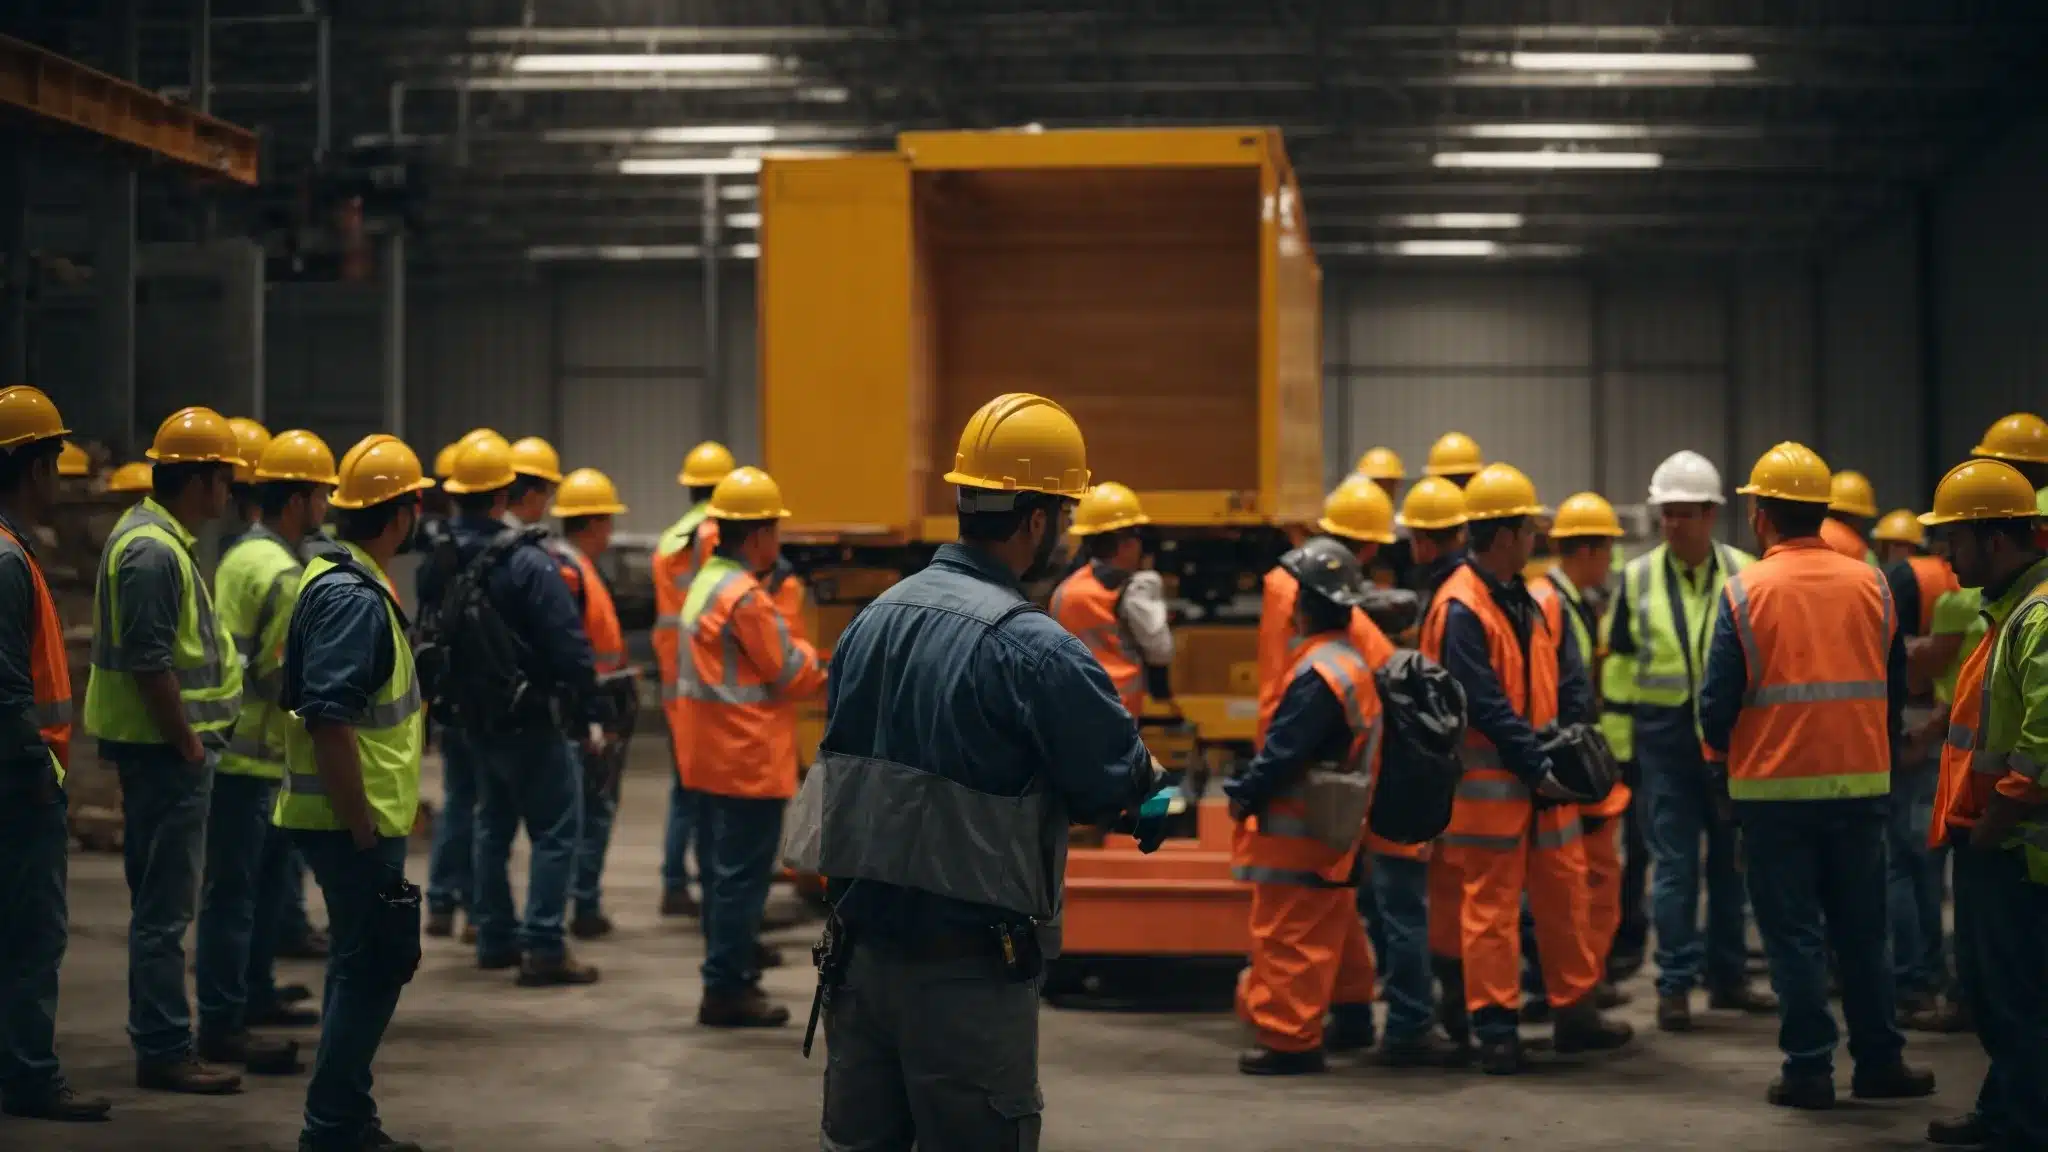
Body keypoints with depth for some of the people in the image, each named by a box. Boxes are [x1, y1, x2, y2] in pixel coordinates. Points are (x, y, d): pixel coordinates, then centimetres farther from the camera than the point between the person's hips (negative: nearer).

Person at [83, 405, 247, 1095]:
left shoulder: (153, 538, 15)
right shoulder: (155, 551, -18)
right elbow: (149, 663, -23)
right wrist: (188, 745, -18)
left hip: (164, 747, 11)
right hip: (166, 749, -11)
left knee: (161, 901, 15)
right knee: (164, 907, -6)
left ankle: (160, 1038, 23)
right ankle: (164, 1050, -2)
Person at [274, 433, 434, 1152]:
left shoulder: (347, 583, 13)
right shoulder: (353, 599, -20)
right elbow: (329, 720, -27)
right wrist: (364, 831, -24)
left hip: (358, 816, 11)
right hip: (355, 820, -11)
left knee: (364, 963, 16)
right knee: (376, 963, -6)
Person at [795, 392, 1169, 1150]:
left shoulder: (876, 619, 6)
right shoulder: (1032, 648, -18)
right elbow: (1122, 784, -12)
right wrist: (1146, 781, 11)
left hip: (862, 941, 7)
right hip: (966, 970, -7)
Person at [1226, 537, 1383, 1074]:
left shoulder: (1318, 674, -23)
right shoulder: (1355, 662, 9)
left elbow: (1285, 749, -24)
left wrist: (1244, 793, -11)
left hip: (1297, 832, -10)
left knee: (1288, 935, -5)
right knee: (1333, 927, 21)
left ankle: (1289, 1039, -2)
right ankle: (1352, 1016, 31)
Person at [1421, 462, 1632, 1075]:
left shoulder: (1533, 601, 12)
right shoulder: (1461, 609, -15)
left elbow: (1570, 681, 10)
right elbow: (1486, 705, -19)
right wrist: (1535, 766, -18)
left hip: (1544, 778, 8)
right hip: (1490, 783, -8)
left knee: (1566, 891, 13)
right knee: (1491, 904, -1)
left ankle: (1575, 1010, 24)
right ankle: (1495, 1028, 6)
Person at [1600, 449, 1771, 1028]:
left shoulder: (1744, 574, 2)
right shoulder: (1638, 578, 3)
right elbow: (1618, 665, 6)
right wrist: (1619, 745, 2)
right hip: (1663, 735, -1)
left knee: (1731, 858, 10)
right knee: (1673, 863, 0)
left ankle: (1728, 976, 21)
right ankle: (1675, 985, 5)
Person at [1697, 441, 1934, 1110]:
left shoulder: (1745, 591, -8)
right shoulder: (1871, 585, 2)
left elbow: (1719, 698, -7)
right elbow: (1895, 687, 9)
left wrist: (1720, 766, 10)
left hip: (1772, 786, -3)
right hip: (1859, 783, 3)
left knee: (1793, 934, 4)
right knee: (1862, 929, 13)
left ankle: (1809, 1070, 5)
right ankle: (1879, 1061, 18)